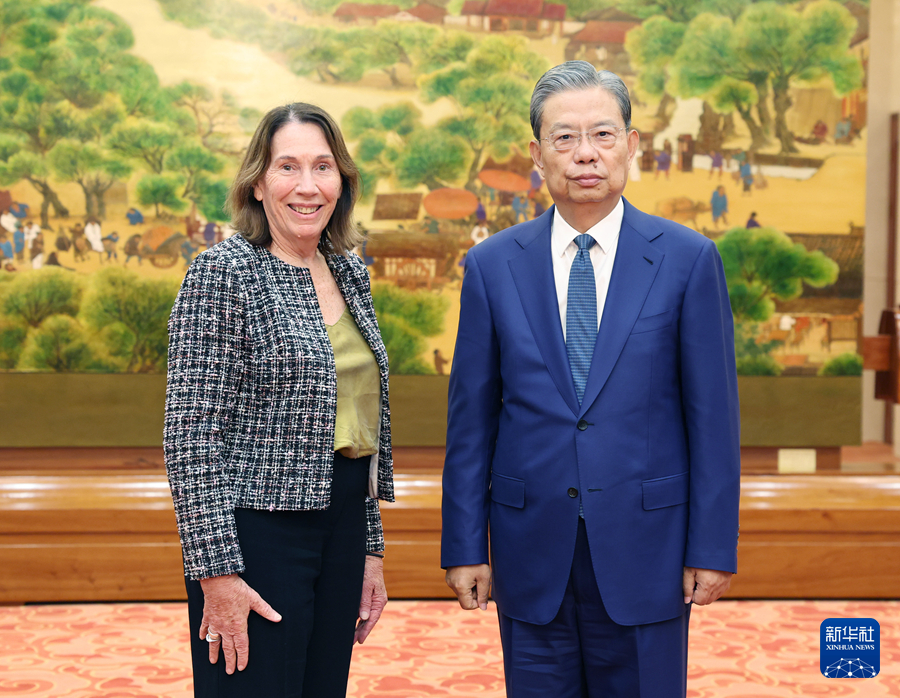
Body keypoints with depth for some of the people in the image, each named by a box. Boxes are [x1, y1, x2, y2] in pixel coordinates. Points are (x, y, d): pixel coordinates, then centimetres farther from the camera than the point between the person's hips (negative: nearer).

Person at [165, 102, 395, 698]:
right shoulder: (224, 273, -10)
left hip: (342, 526, 7)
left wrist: (371, 547, 15)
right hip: (259, 531, -7)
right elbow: (191, 436, -14)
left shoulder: (351, 273, 10)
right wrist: (216, 571, -17)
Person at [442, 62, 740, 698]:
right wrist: (464, 546, 2)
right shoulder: (492, 266, 2)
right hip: (531, 552, 1)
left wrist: (712, 547, -4)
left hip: (645, 548, -1)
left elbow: (713, 413, -2)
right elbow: (471, 417, 3)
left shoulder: (689, 259, -2)